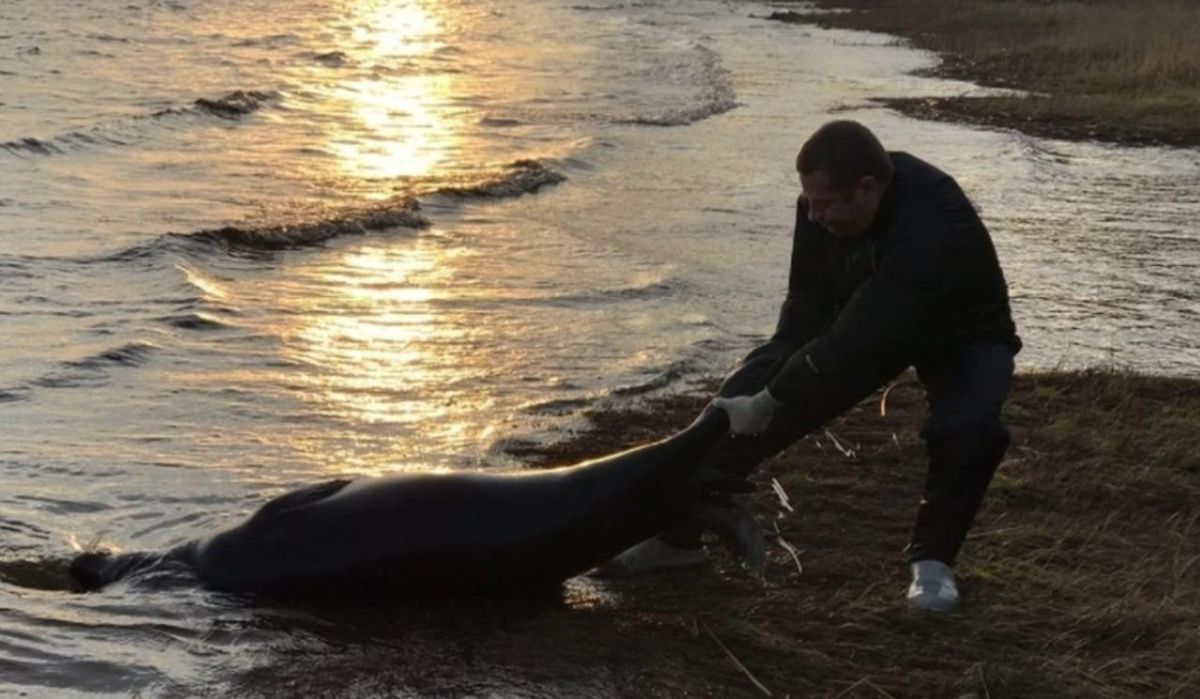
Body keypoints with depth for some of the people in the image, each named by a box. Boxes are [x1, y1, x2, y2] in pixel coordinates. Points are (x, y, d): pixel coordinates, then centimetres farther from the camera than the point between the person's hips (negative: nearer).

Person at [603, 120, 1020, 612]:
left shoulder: (933, 234, -44)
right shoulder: (826, 201, -23)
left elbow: (857, 342, -43)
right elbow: (809, 300, -10)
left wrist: (770, 403, -38)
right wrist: (775, 378, -21)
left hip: (957, 333, -5)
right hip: (863, 321, 5)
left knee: (967, 428, -36)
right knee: (747, 390, -8)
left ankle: (933, 559, -11)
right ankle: (676, 532, 3)